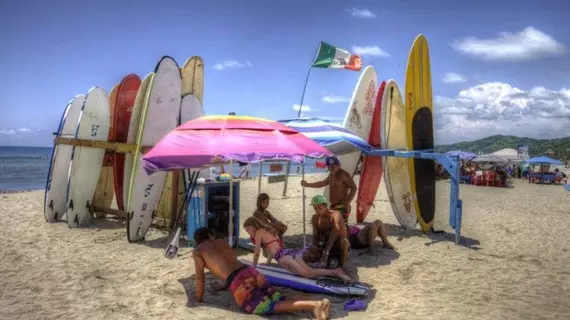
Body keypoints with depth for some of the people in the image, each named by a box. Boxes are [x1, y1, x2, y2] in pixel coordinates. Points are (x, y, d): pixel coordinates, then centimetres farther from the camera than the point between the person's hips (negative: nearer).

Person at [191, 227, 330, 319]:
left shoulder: (197, 251, 15)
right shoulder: (222, 242, 31)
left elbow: (200, 277, 9)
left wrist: (198, 299, 23)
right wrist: (224, 286, 54)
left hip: (238, 282, -6)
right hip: (251, 271, 7)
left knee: (271, 307, -14)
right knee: (279, 301, 3)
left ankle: (314, 305, -35)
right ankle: (317, 303, -19)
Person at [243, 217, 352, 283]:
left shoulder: (259, 232, 7)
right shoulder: (268, 230, 31)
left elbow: (257, 252, 6)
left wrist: (253, 267, 18)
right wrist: (268, 262, 45)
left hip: (283, 256, -8)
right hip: (289, 252, 8)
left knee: (307, 273, -22)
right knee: (311, 271, -7)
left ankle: (334, 272, -33)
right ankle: (335, 272, -21)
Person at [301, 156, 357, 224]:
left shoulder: (344, 175, -12)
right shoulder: (331, 175, 16)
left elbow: (353, 188, -22)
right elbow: (322, 183, 32)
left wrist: (347, 203, -27)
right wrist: (307, 184, 32)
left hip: (342, 207, -9)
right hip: (333, 207, 9)